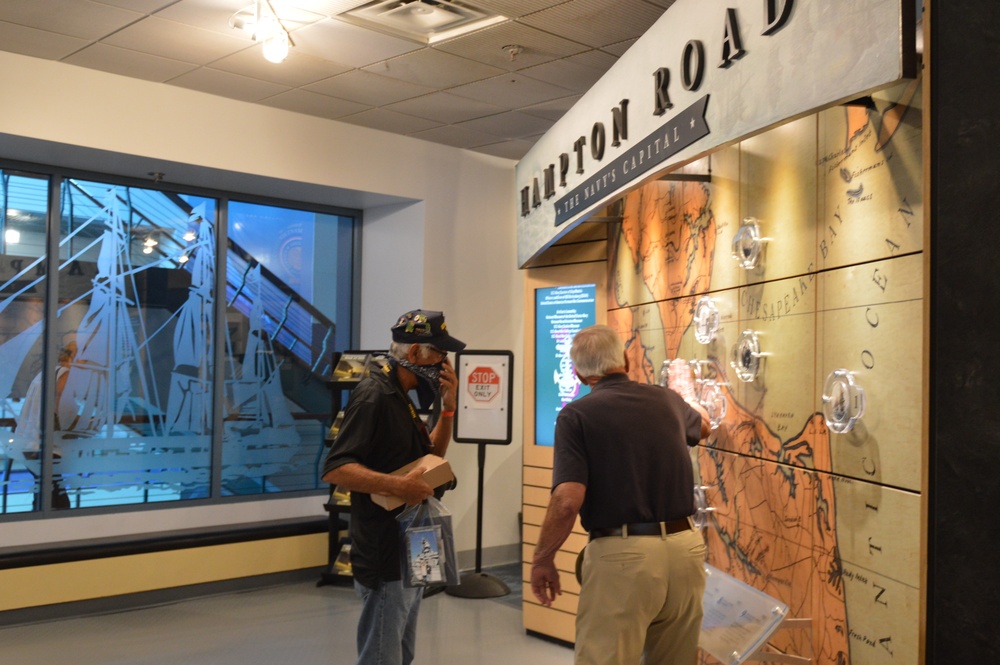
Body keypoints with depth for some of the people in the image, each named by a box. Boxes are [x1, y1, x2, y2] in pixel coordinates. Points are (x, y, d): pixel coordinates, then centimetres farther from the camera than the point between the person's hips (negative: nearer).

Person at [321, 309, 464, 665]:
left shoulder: (401, 398, 13)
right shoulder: (373, 395, -17)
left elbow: (431, 457, 20)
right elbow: (334, 469, -24)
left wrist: (448, 407, 6)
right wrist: (398, 485, -33)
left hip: (410, 555, 10)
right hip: (384, 558, -10)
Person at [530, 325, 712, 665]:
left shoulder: (577, 415, -6)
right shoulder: (667, 401, 9)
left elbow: (568, 501, -17)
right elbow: (703, 425, 34)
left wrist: (542, 559, -2)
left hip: (621, 555, -5)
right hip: (685, 547, 5)